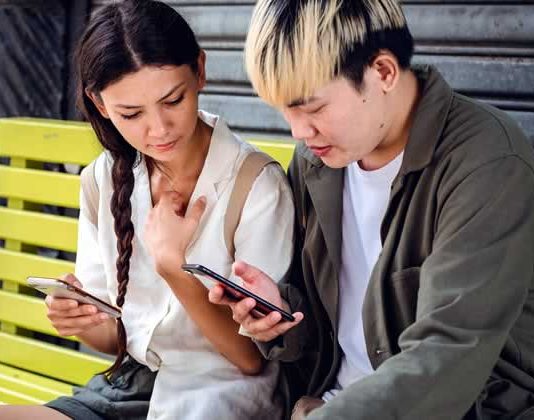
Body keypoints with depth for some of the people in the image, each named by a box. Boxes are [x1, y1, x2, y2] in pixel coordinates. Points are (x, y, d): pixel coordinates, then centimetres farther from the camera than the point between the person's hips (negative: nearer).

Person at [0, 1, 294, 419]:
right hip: (127, 384, 5)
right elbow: (113, 335, 8)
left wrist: (173, 267, -22)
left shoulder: (258, 186, -15)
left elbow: (253, 357, -10)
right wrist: (80, 321, -15)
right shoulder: (104, 180, 2)